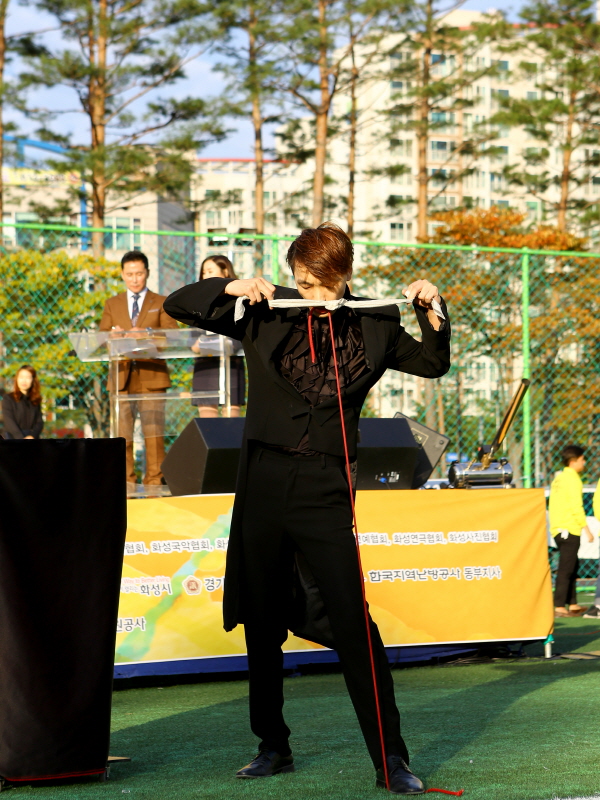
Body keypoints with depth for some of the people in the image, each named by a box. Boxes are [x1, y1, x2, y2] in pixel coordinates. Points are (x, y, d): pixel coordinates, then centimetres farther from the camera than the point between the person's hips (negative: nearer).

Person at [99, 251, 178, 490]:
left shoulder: (161, 303, 12)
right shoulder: (112, 304, 18)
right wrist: (113, 334, -14)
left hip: (151, 377, -2)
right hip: (121, 377, 2)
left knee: (153, 432, -7)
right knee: (122, 433, -1)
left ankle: (155, 481, -5)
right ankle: (126, 482, 4)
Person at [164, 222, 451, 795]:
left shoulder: (373, 326, 5)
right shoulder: (265, 315, 4)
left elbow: (433, 364, 18)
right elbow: (178, 305, 8)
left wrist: (432, 311, 1)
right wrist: (234, 288, -7)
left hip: (326, 489, -2)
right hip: (263, 482, 2)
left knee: (353, 621, -10)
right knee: (262, 621, 10)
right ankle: (273, 747, 25)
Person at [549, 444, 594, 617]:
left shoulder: (558, 478, 17)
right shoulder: (572, 479, -10)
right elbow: (576, 506, -16)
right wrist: (586, 528, -13)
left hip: (557, 529, 9)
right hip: (569, 529, -9)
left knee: (572, 566, 17)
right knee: (566, 569, -9)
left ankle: (572, 604, 20)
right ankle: (559, 607, -11)